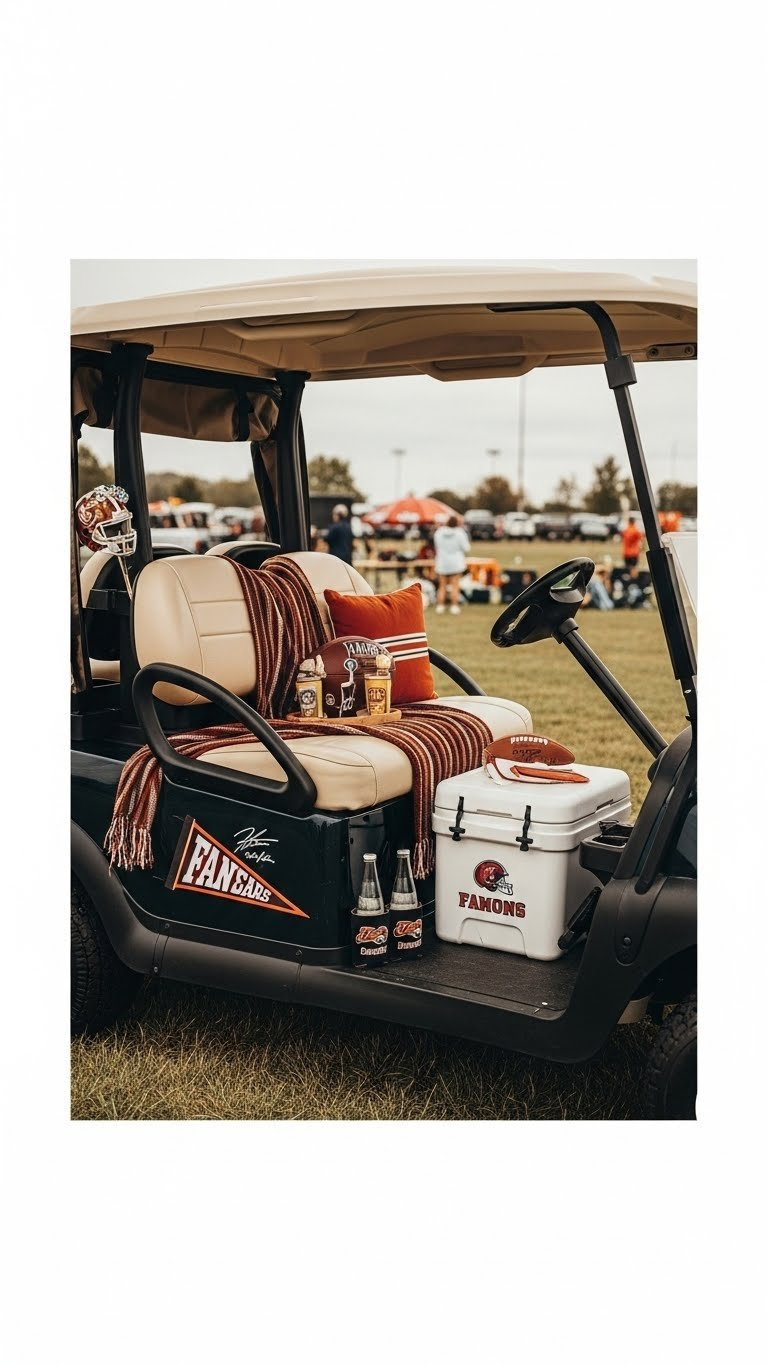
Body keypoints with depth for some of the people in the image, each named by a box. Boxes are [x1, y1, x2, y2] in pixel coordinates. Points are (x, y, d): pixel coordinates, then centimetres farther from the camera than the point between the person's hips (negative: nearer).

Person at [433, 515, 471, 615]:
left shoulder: (439, 532, -5)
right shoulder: (459, 533, -13)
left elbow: (437, 546, 7)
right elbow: (465, 547, -7)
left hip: (442, 563, 2)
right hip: (456, 563, -2)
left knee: (442, 586, 10)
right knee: (455, 585, 2)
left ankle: (440, 605, 11)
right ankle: (454, 606, -1)